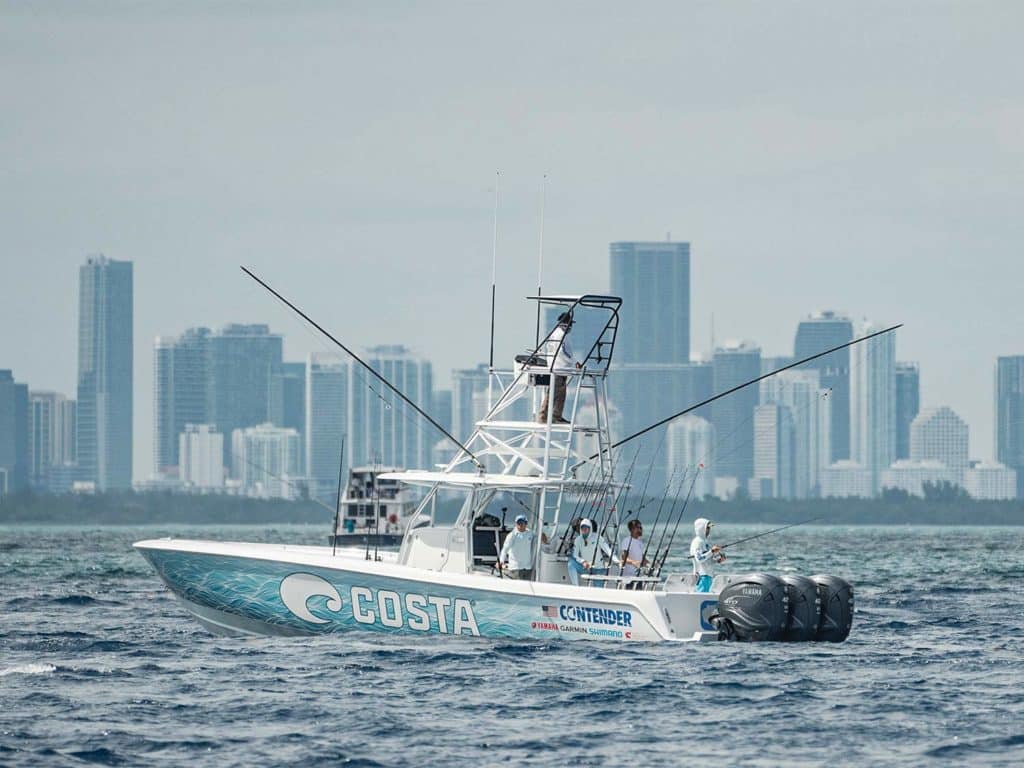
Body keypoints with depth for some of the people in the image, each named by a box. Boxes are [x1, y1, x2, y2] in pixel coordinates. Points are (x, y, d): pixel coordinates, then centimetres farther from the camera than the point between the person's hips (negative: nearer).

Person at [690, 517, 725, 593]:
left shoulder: (705, 541, 18)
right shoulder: (697, 542, -11)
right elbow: (699, 559, -23)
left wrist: (719, 559, 5)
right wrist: (712, 551, -27)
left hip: (708, 574, 10)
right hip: (702, 575, -10)